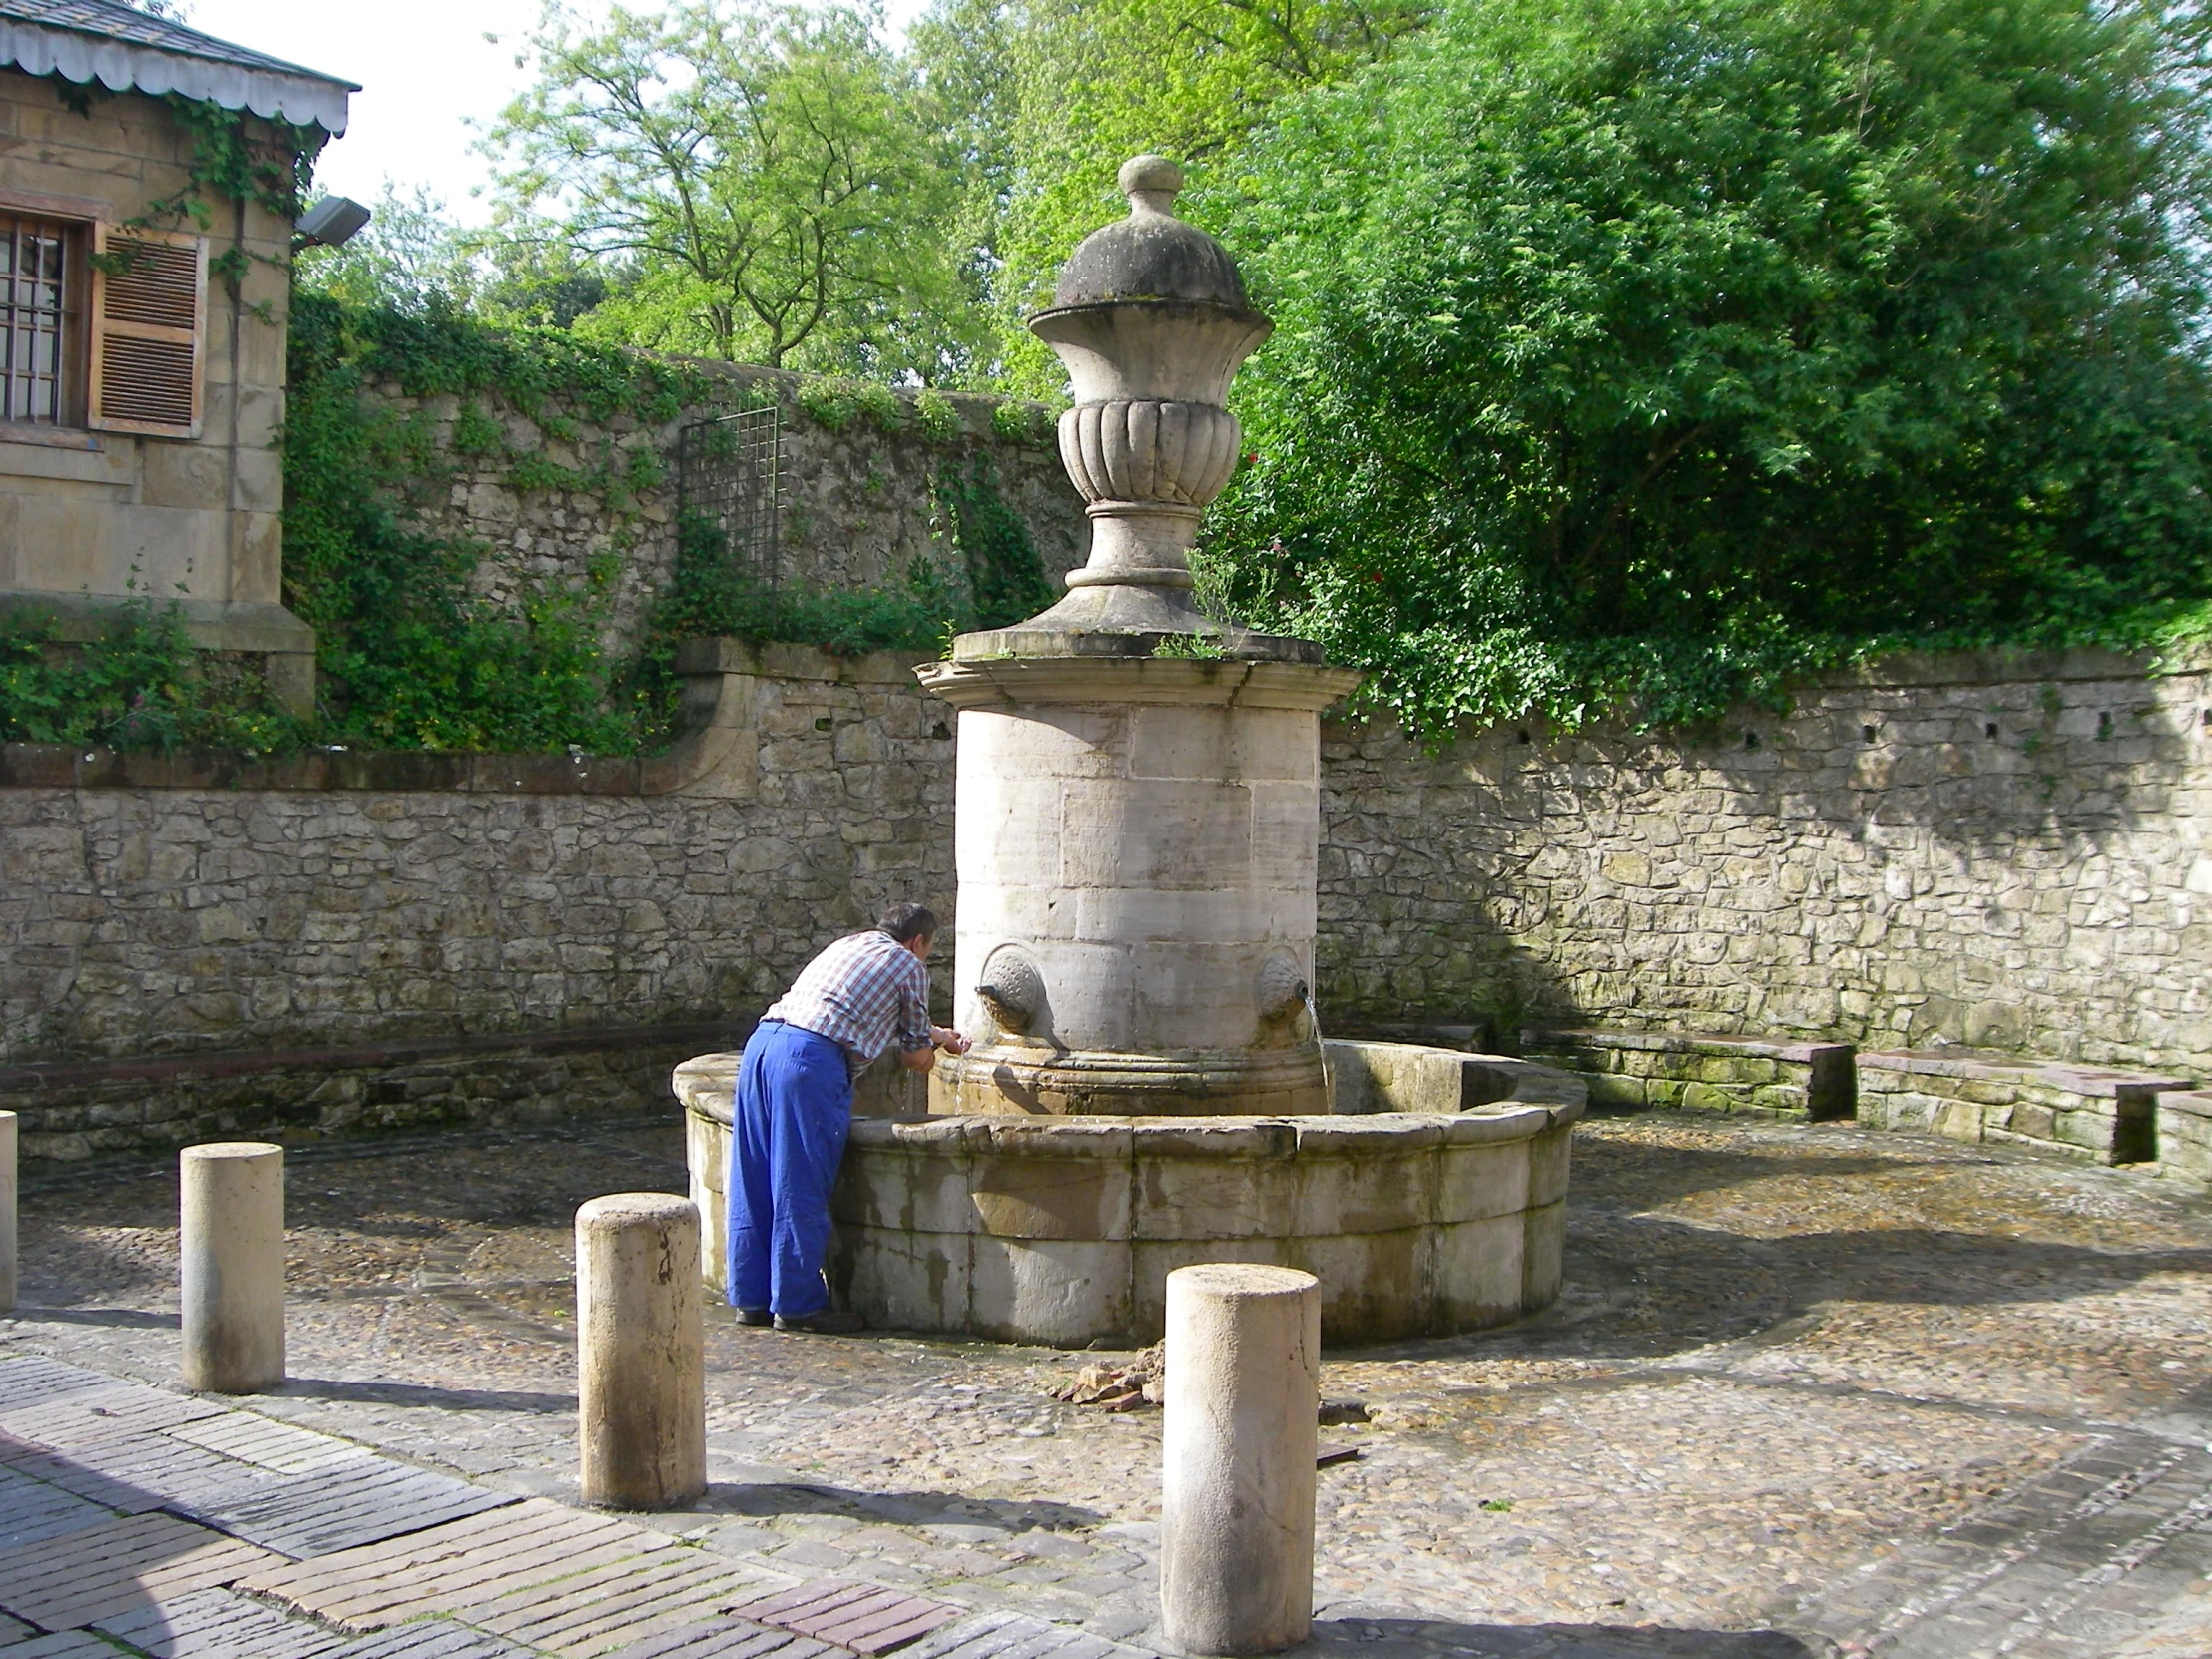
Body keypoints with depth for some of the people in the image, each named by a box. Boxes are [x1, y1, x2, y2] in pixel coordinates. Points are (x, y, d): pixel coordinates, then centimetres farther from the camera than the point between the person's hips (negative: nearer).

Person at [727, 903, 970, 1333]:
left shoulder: (849, 945, 32)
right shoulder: (910, 966, 11)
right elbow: (918, 1059, 14)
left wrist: (937, 1035, 57)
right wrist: (932, 1044, 38)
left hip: (762, 1038, 8)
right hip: (813, 1058, -8)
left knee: (754, 1182, 11)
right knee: (802, 1188, -1)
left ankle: (751, 1297, 18)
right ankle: (797, 1303, 5)